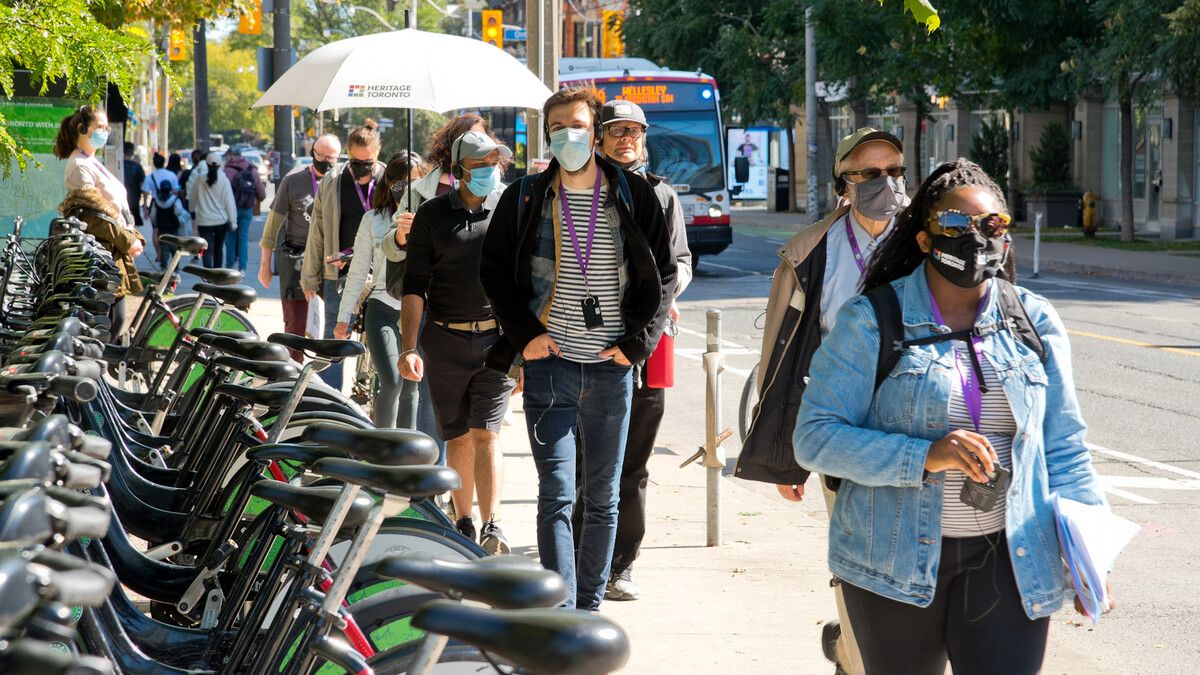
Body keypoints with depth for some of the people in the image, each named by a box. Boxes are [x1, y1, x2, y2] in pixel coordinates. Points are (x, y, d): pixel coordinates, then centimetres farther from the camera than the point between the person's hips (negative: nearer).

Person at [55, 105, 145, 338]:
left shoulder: (94, 164, 21)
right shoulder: (79, 166, -10)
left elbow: (119, 208, 21)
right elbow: (94, 215, -17)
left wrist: (135, 238, 7)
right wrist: (127, 241, -16)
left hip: (117, 253, 10)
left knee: (117, 320, 10)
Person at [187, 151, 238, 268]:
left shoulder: (200, 178, -5)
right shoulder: (224, 180, -8)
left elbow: (192, 197, 9)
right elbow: (229, 202, -7)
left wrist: (192, 210, 28)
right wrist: (233, 221, -3)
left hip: (204, 221, -1)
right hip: (221, 220, 1)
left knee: (207, 250, -5)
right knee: (218, 248, 19)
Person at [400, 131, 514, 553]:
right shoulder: (433, 214, 4)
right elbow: (414, 285, 4)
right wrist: (409, 348, -5)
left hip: (498, 339, -2)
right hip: (446, 339, 2)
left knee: (485, 434, -11)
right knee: (457, 437, 9)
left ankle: (491, 527, -14)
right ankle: (463, 523, 21)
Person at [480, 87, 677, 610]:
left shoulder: (634, 197, 4)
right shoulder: (524, 199, 4)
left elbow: (663, 276, 9)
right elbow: (494, 272, 10)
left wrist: (636, 341, -1)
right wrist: (524, 335, -1)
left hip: (612, 370, 1)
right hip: (550, 364, -1)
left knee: (603, 499, 8)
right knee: (556, 497, -8)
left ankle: (590, 609, 20)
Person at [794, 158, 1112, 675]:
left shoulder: (1034, 322, 7)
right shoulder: (871, 322, -4)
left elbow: (1062, 448, 9)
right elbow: (815, 437, -11)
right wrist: (923, 457, -22)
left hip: (1010, 563, 2)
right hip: (896, 564, -2)